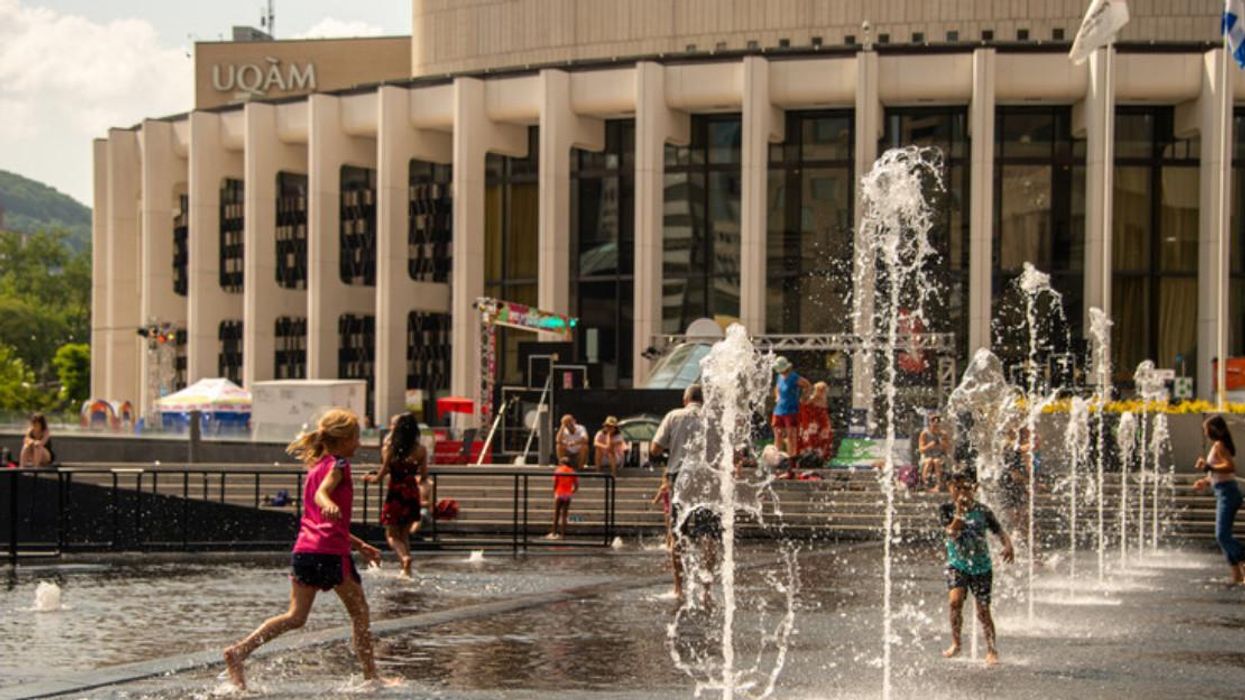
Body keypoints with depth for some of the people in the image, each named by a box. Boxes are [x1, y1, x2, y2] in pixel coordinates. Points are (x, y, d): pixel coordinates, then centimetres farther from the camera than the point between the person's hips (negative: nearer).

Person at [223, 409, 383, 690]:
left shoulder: (316, 468, 23)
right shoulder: (338, 465, -3)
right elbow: (321, 493, -24)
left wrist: (359, 546, 35)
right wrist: (329, 505, -47)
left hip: (304, 549, 7)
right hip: (331, 552, -7)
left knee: (296, 616, 4)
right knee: (359, 611, 8)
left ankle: (238, 651, -11)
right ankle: (370, 675, 13)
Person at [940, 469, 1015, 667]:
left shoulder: (982, 511, 0)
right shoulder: (947, 509, -3)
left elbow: (999, 531, 3)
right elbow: (952, 532, -17)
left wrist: (1008, 545, -16)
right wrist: (960, 511, -25)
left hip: (981, 566, 1)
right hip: (957, 564, -1)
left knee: (983, 611, 2)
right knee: (955, 600, -23)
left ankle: (991, 651, 16)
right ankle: (955, 643, -2)